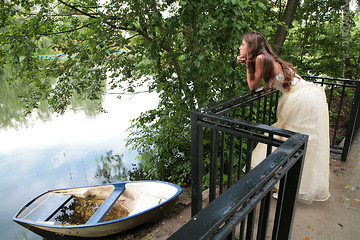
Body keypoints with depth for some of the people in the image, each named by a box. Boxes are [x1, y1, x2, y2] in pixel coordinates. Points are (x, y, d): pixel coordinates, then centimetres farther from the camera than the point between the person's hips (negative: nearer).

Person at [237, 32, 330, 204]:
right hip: (302, 97, 9)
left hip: (303, 98, -9)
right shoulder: (267, 59, 13)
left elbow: (253, 86, -6)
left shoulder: (261, 58, -13)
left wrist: (248, 64, 1)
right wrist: (247, 63, 13)